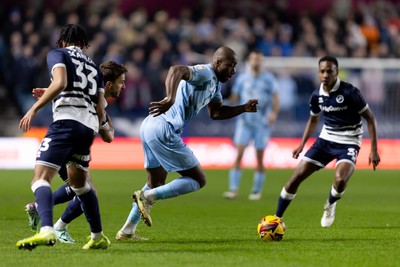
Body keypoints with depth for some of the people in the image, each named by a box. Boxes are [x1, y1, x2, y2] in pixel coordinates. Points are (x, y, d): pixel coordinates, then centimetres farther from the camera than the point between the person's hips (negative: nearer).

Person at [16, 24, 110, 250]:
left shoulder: (58, 54, 10)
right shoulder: (94, 66, 28)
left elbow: (60, 82, -11)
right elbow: (100, 110, 20)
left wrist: (34, 109, -9)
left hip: (67, 120, -7)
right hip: (89, 125, 7)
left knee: (41, 178, -14)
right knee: (79, 183, 26)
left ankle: (47, 230, -37)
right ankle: (98, 237, 31)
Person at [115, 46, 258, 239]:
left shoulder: (215, 83, 21)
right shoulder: (205, 73, -11)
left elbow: (216, 113, 31)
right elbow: (176, 70, -30)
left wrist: (244, 108, 18)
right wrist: (170, 100, -44)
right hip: (164, 130, -11)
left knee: (156, 183, 23)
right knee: (198, 180, -2)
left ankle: (127, 231, 24)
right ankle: (147, 196, -11)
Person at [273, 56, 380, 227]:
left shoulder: (350, 92, -17)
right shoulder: (317, 95, 0)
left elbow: (370, 118, -10)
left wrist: (374, 149, -14)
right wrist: (302, 144, 11)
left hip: (348, 143, -5)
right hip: (325, 140, 5)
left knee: (340, 180, -31)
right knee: (297, 176, -5)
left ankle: (330, 205, 5)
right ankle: (276, 219, 9)